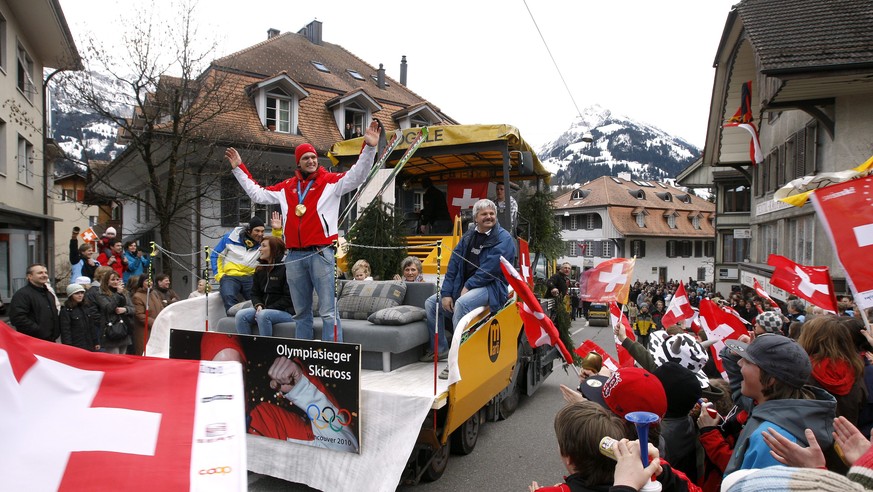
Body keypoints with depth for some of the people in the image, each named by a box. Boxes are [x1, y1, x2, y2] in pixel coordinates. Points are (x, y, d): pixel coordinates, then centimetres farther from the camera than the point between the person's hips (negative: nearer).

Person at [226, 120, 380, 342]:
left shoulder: (331, 181, 3)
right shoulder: (286, 188, 17)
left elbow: (357, 175, -10)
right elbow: (257, 193, 27)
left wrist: (369, 147, -23)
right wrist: (239, 168, 29)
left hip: (321, 254, -5)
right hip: (294, 257, 5)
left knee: (328, 312, -6)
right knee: (301, 313, 14)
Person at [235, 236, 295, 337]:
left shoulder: (286, 268, -10)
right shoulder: (260, 270, 15)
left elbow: (288, 298, -13)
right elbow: (255, 293, 16)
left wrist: (266, 309, -15)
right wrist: (258, 305, -7)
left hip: (285, 311, -7)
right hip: (264, 309, 7)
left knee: (263, 315, -34)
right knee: (240, 315, -16)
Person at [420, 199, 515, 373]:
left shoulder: (503, 238, -9)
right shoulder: (468, 236, 11)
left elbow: (490, 269, -19)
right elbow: (454, 264, 7)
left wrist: (468, 286, -16)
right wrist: (446, 293, -1)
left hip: (492, 287, -8)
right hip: (464, 287, 8)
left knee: (461, 304, -36)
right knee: (431, 303, 5)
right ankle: (440, 349, 16)